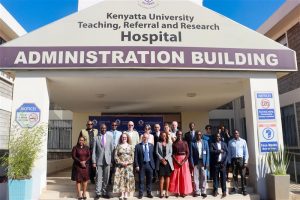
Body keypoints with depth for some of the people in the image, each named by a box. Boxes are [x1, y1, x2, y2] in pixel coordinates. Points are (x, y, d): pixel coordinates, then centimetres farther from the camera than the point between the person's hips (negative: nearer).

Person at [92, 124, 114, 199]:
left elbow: (112, 149, 6)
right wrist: (94, 161, -4)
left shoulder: (110, 137, 6)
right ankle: (98, 193, 11)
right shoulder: (96, 138, 2)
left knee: (106, 178, 8)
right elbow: (94, 150, 1)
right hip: (99, 161, -1)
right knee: (99, 178, 1)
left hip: (107, 160, 2)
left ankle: (104, 192, 19)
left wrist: (112, 160, 2)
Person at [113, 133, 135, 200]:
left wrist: (128, 162, -11)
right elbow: (115, 156, 0)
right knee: (120, 179, -3)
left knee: (128, 179, -2)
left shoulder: (130, 146, 7)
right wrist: (120, 162, -11)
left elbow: (133, 156, 2)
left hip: (129, 166, 0)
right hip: (120, 166, 0)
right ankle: (122, 194, 3)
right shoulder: (118, 146, 6)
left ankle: (126, 194, 5)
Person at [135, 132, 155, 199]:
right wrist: (137, 165, -11)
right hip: (141, 165, -2)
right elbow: (135, 157, -4)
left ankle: (149, 193, 21)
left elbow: (153, 155, 8)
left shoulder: (151, 145, 7)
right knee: (141, 180, 4)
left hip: (149, 164, 3)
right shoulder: (138, 146, -3)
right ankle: (140, 194, 14)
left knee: (149, 180, 9)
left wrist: (153, 164, 1)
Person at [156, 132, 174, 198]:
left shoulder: (169, 144, 10)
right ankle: (161, 192, -2)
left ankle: (167, 192, 8)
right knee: (161, 177, -5)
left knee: (167, 176, 2)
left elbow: (170, 153, 3)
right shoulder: (158, 143, 7)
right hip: (160, 162, -1)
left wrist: (165, 158, -11)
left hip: (168, 161, 1)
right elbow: (156, 152, 0)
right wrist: (162, 159, -11)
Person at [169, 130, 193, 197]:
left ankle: (184, 191, 9)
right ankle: (177, 191, 9)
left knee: (184, 176, 1)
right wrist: (177, 162, -14)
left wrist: (183, 161, -13)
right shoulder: (174, 143, 2)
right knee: (176, 176, 1)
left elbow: (188, 153, -2)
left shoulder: (185, 143, 3)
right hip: (176, 160, 0)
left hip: (184, 160, 0)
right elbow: (173, 154, -2)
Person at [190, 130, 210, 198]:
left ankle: (203, 192, 15)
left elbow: (207, 153, 4)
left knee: (203, 177, 6)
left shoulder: (205, 142, 6)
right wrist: (192, 163, -8)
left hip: (203, 162, 1)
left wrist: (207, 163, -3)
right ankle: (196, 192, 13)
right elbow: (191, 154, -1)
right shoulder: (192, 143, 0)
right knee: (196, 177, 4)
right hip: (195, 162, -1)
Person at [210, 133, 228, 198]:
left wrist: (225, 162, -5)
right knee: (215, 177, 2)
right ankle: (215, 191, 8)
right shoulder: (213, 144, 7)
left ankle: (224, 191, 6)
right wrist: (218, 151, -15)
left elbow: (227, 152, 4)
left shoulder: (224, 144, 12)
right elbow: (211, 151, -7)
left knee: (223, 177, 2)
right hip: (215, 163, -1)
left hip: (222, 163, 1)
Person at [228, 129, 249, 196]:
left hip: (241, 159, -2)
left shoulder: (243, 141, 1)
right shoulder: (230, 142, 6)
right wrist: (229, 162, 3)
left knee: (243, 175, 1)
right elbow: (229, 152, 8)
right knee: (234, 175, 6)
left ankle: (244, 189, 9)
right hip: (233, 159, 2)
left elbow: (246, 152, 0)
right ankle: (235, 189, 12)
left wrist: (245, 161, -7)